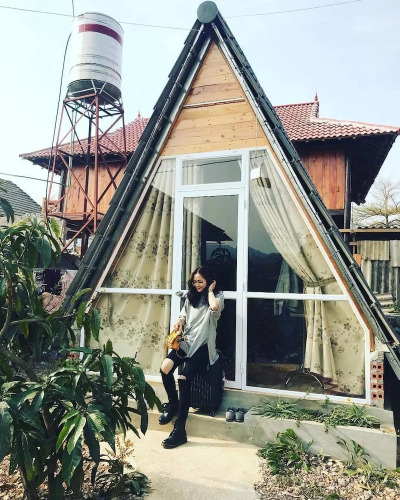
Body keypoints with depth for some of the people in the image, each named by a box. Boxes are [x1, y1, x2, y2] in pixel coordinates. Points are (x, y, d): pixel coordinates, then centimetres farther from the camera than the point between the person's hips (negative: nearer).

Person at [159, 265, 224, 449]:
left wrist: (210, 290, -10)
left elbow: (215, 307, -27)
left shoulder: (217, 296, -3)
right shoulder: (191, 296, 16)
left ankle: (179, 431, -19)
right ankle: (173, 404, 9)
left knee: (183, 378, -25)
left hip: (202, 345, -6)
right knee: (165, 368, -19)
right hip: (186, 341, 6)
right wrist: (179, 321, -3)